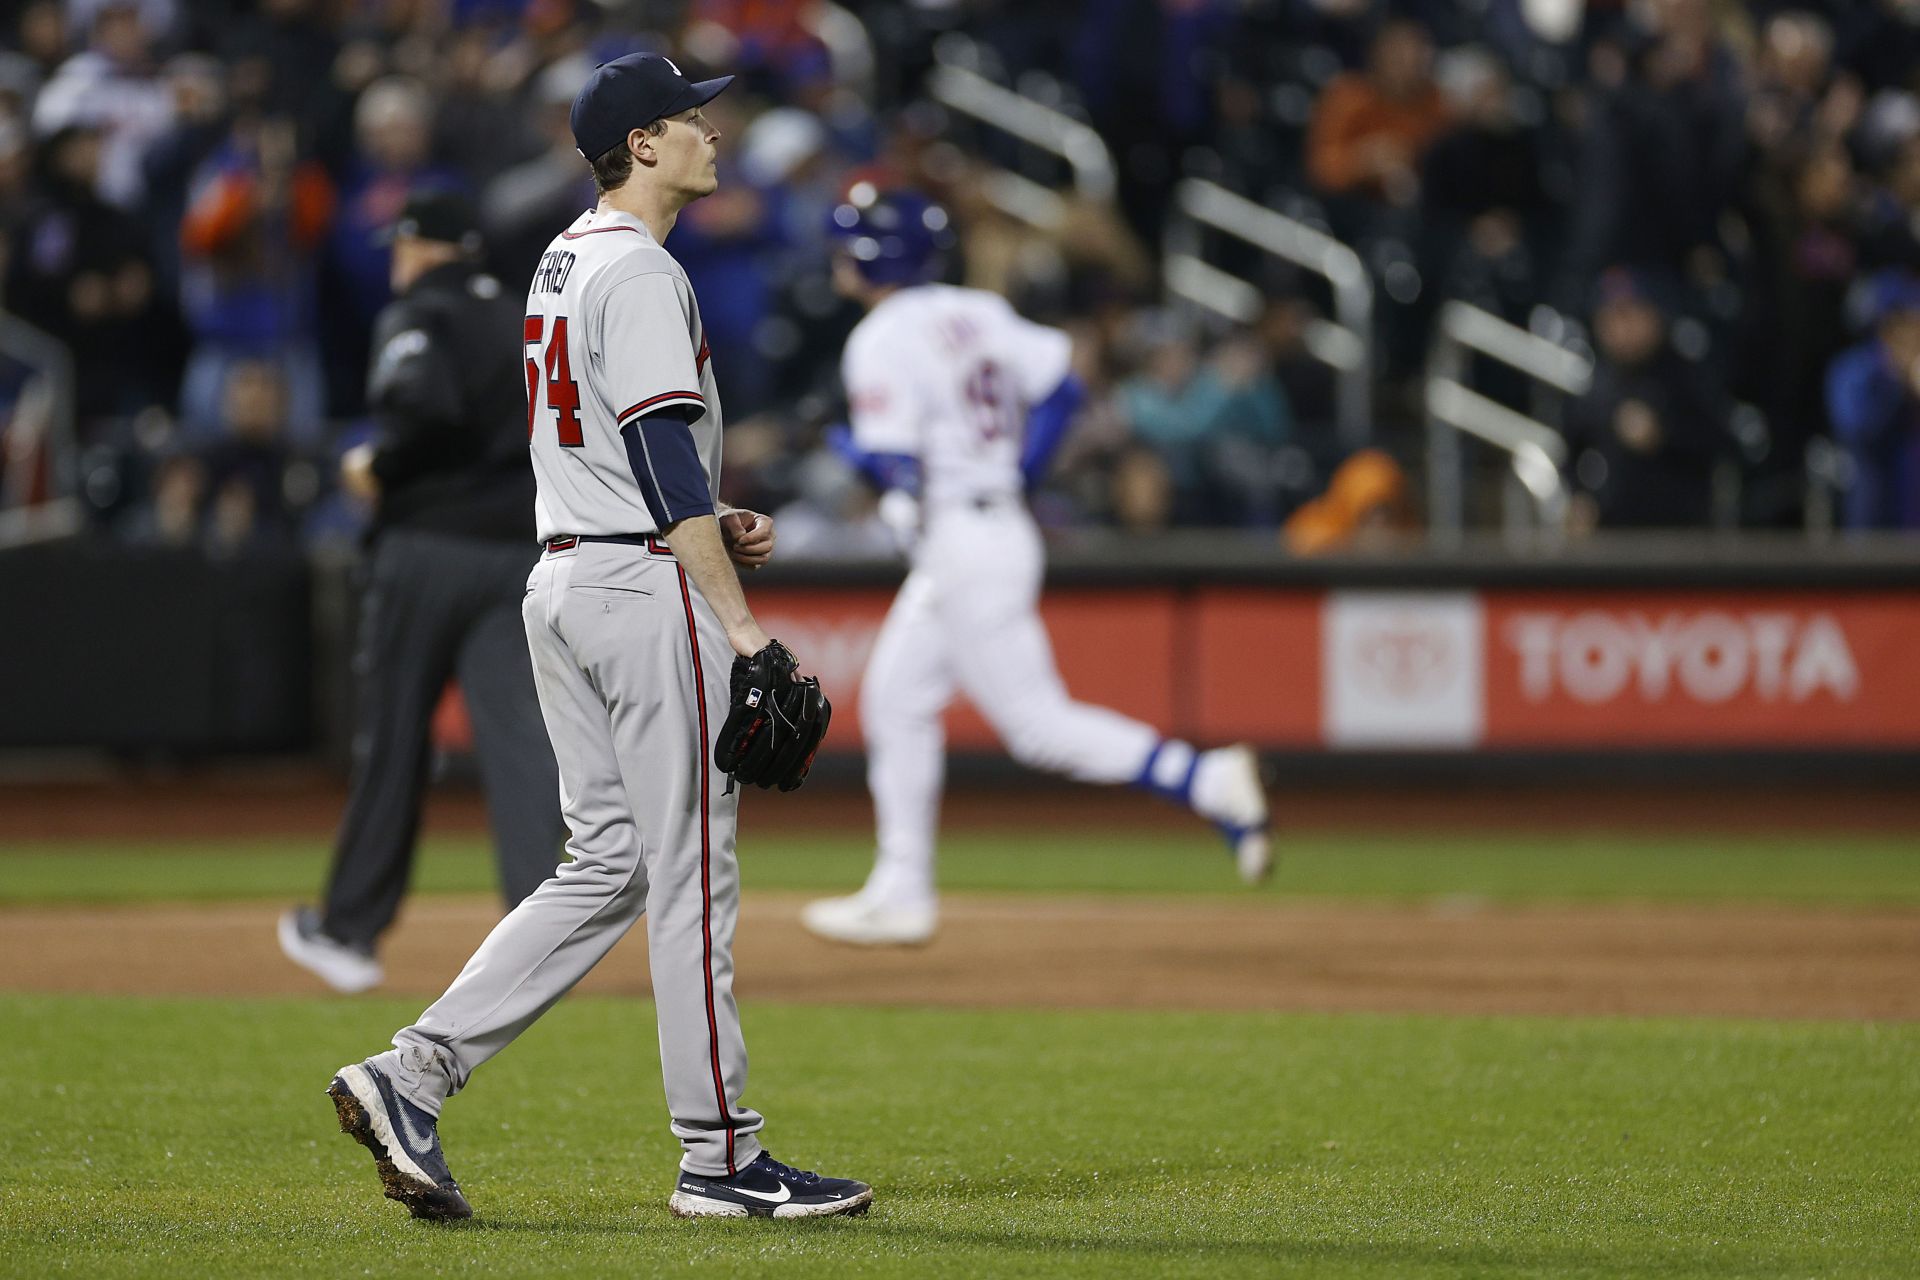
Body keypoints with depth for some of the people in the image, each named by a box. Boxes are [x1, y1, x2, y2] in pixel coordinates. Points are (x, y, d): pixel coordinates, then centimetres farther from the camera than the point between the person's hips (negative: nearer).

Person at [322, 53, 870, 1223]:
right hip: (648, 587, -10)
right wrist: (742, 627, -20)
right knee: (691, 873, -3)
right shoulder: (640, 273, -14)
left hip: (567, 578, 10)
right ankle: (720, 1159, 1)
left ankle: (413, 1075, 2)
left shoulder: (565, 262, 17)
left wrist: (712, 524, 14)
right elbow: (668, 466, -20)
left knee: (608, 867, 10)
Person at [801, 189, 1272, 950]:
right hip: (1003, 522, 10)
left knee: (1039, 726, -8)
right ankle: (900, 896, 21)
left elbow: (894, 466, -21)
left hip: (963, 542, -10)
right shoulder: (976, 314, 10)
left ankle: (1206, 781, -16)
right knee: (896, 701, 17)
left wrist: (850, 450, 0)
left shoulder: (882, 343, -14)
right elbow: (1060, 383, 10)